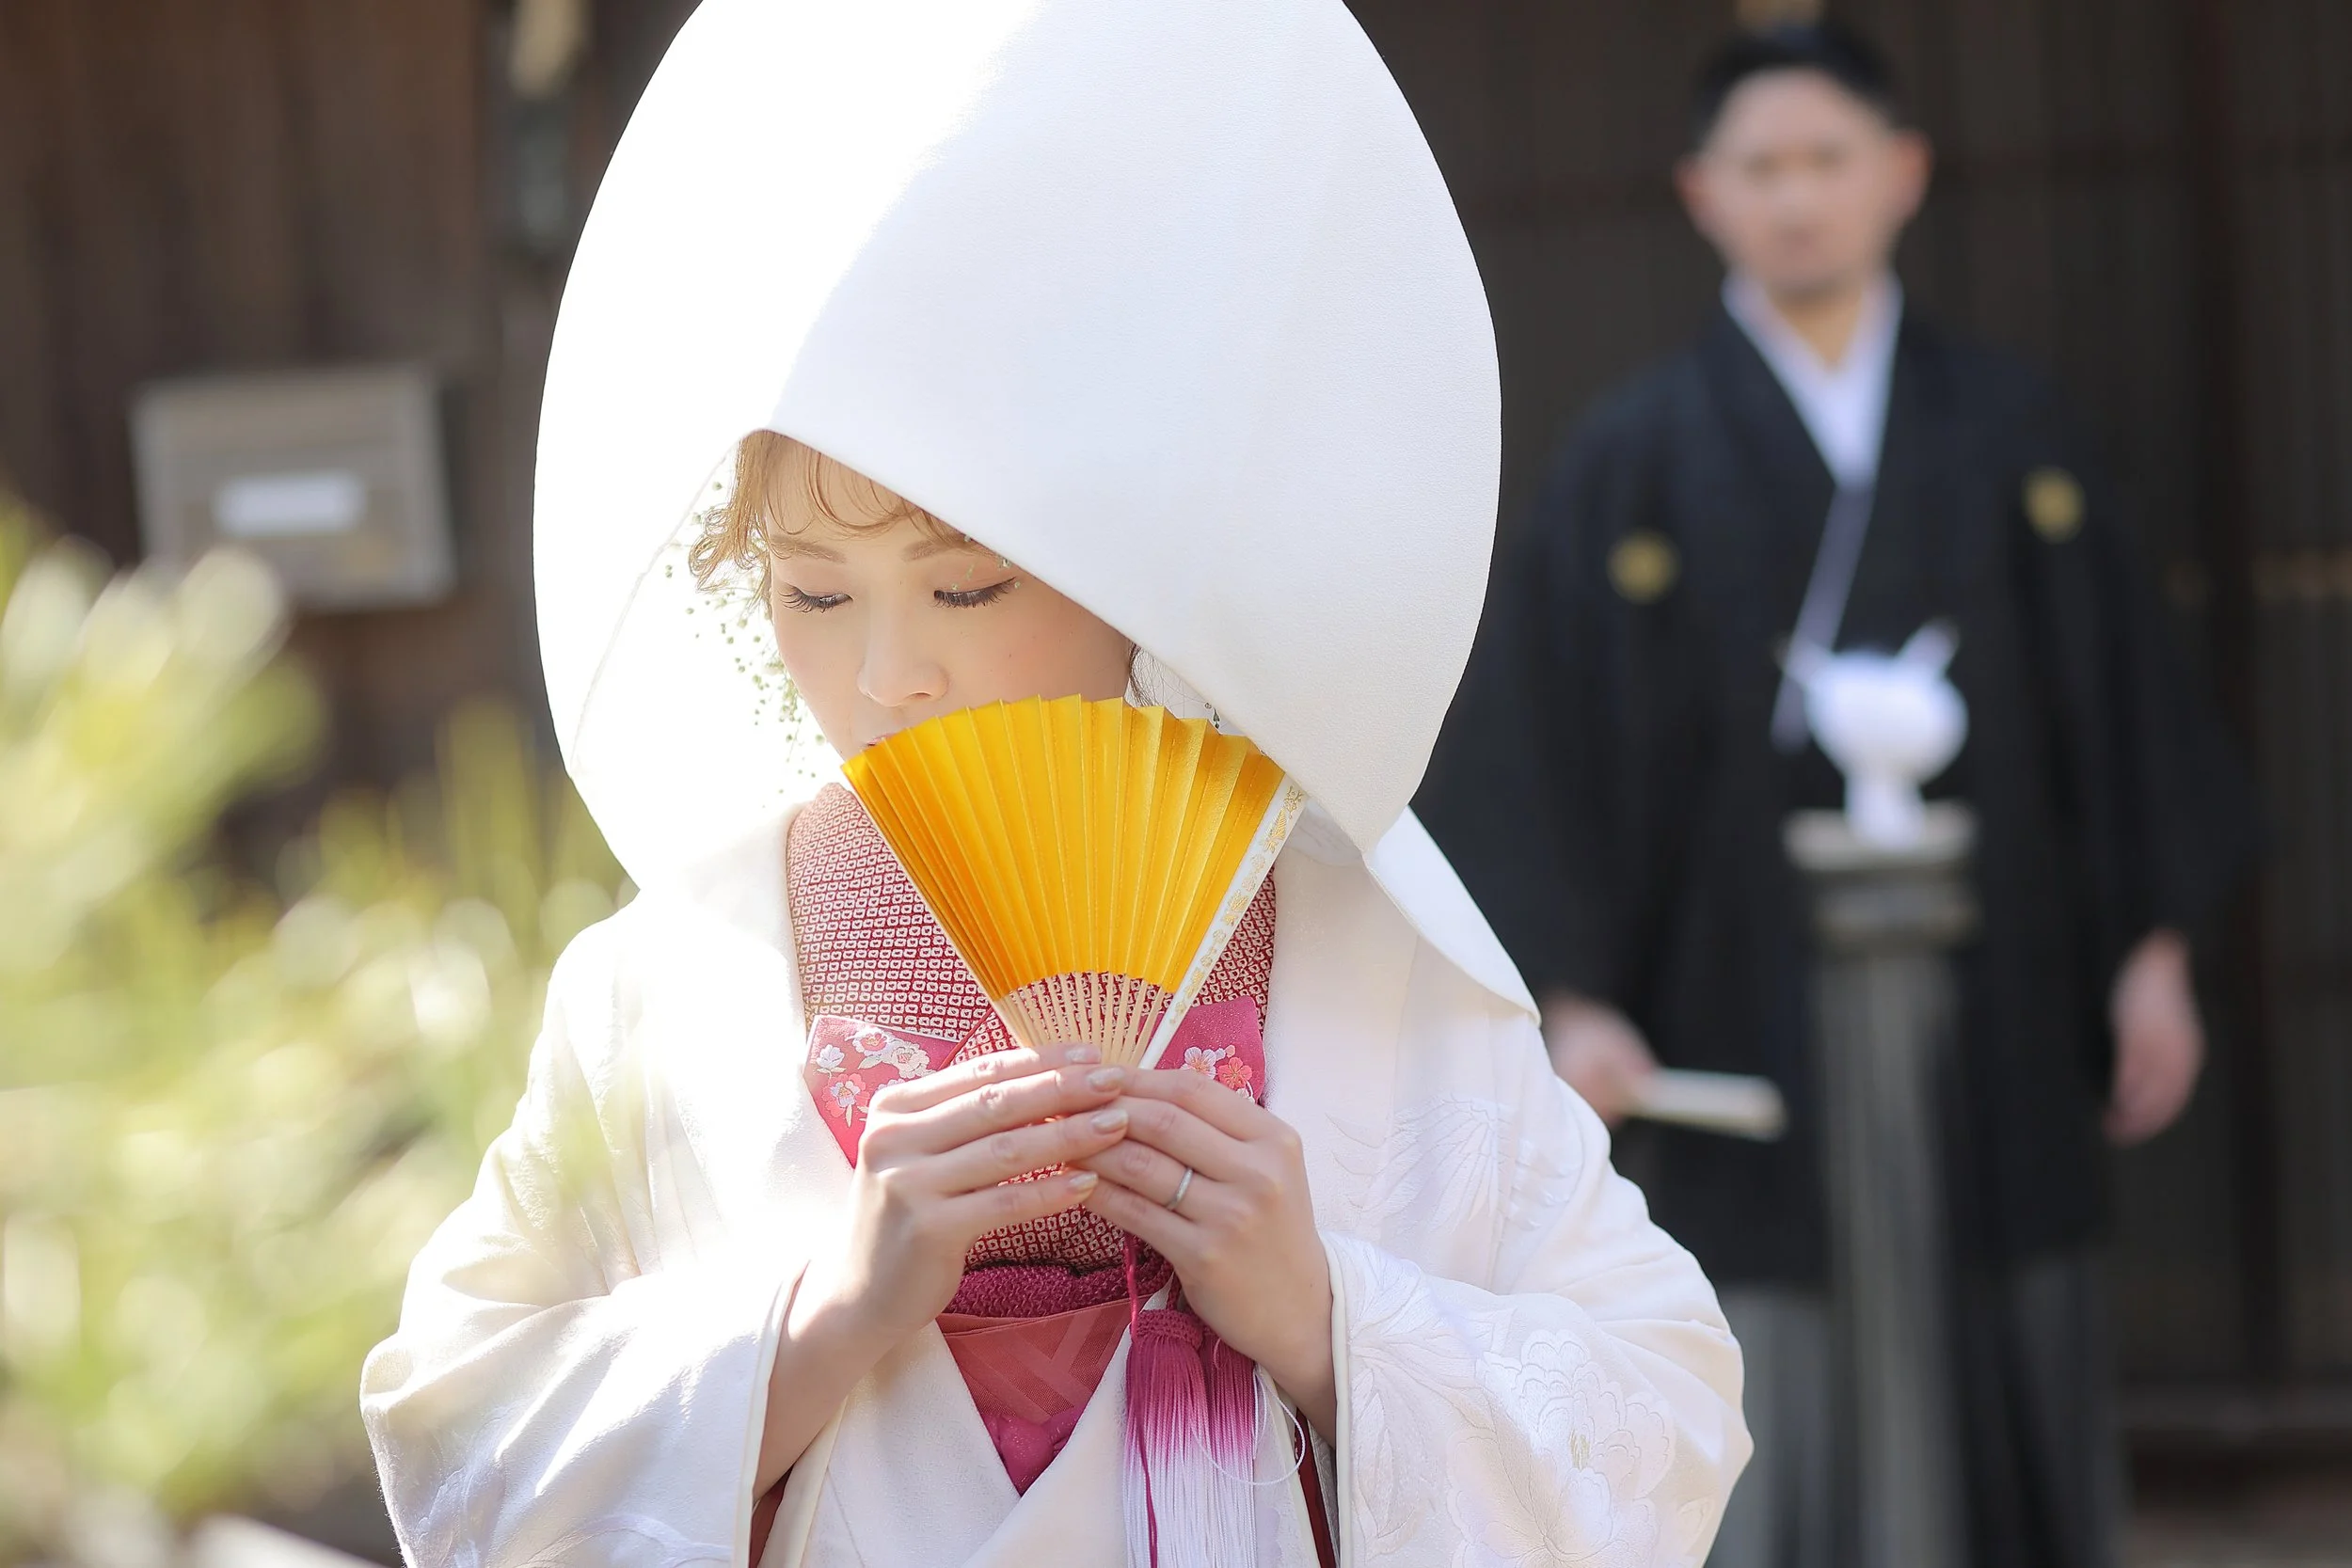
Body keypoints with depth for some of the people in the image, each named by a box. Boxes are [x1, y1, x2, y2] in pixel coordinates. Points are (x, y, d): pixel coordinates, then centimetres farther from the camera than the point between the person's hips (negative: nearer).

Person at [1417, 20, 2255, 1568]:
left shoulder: (2012, 434, 8)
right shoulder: (1637, 461, 1)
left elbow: (2125, 702, 9)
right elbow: (1539, 741, -2)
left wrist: (2154, 952, 2)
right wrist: (1575, 1002, -11)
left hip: (1998, 1026, 2)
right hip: (1754, 1034, -2)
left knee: (2024, 1435, 7)